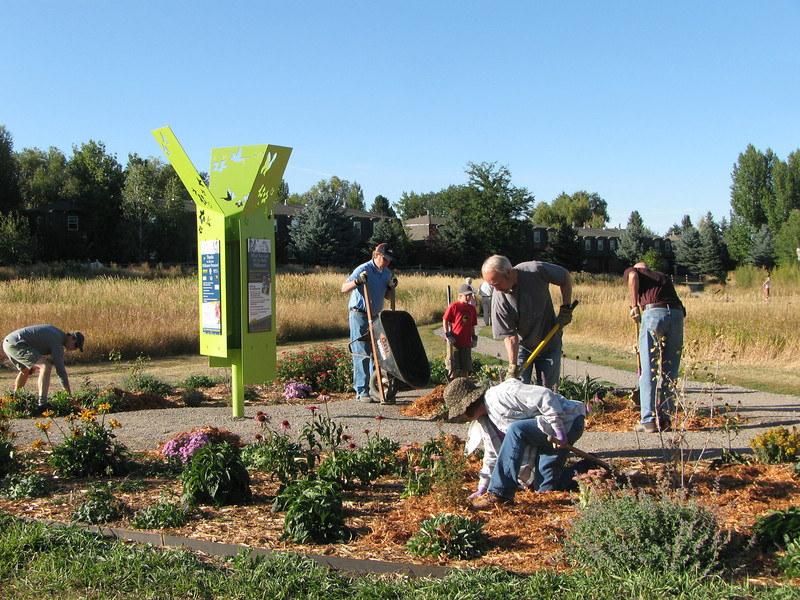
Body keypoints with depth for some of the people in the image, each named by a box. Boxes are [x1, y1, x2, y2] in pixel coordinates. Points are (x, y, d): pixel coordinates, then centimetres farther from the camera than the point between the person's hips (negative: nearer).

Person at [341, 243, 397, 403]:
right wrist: (358, 281, -33)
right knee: (361, 354, -8)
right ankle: (361, 392, -6)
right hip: (359, 316, -7)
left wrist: (390, 287, -1)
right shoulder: (363, 269, -13)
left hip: (375, 317, 8)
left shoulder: (386, 272, 11)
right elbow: (344, 288, -16)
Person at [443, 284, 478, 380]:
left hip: (466, 343, 5)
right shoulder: (453, 306, -7)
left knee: (465, 368, 10)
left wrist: (474, 337, 12)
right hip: (454, 341, -5)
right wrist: (447, 335, -9)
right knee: (452, 367, 2)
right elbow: (445, 321, -4)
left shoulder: (472, 308, 9)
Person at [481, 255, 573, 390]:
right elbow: (510, 336, -18)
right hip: (522, 348, 0)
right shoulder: (499, 300, -21)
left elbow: (565, 276, -3)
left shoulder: (536, 270, -22)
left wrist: (566, 308, -6)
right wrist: (512, 367, -26)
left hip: (550, 347, 0)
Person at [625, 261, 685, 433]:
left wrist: (634, 306, -1)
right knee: (670, 371, 12)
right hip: (677, 313, 5)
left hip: (654, 313, -4)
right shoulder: (663, 276, 35)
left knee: (649, 371, 1)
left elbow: (633, 276, -5)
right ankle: (664, 419, 15)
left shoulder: (632, 271, 20)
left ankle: (649, 421, 1)